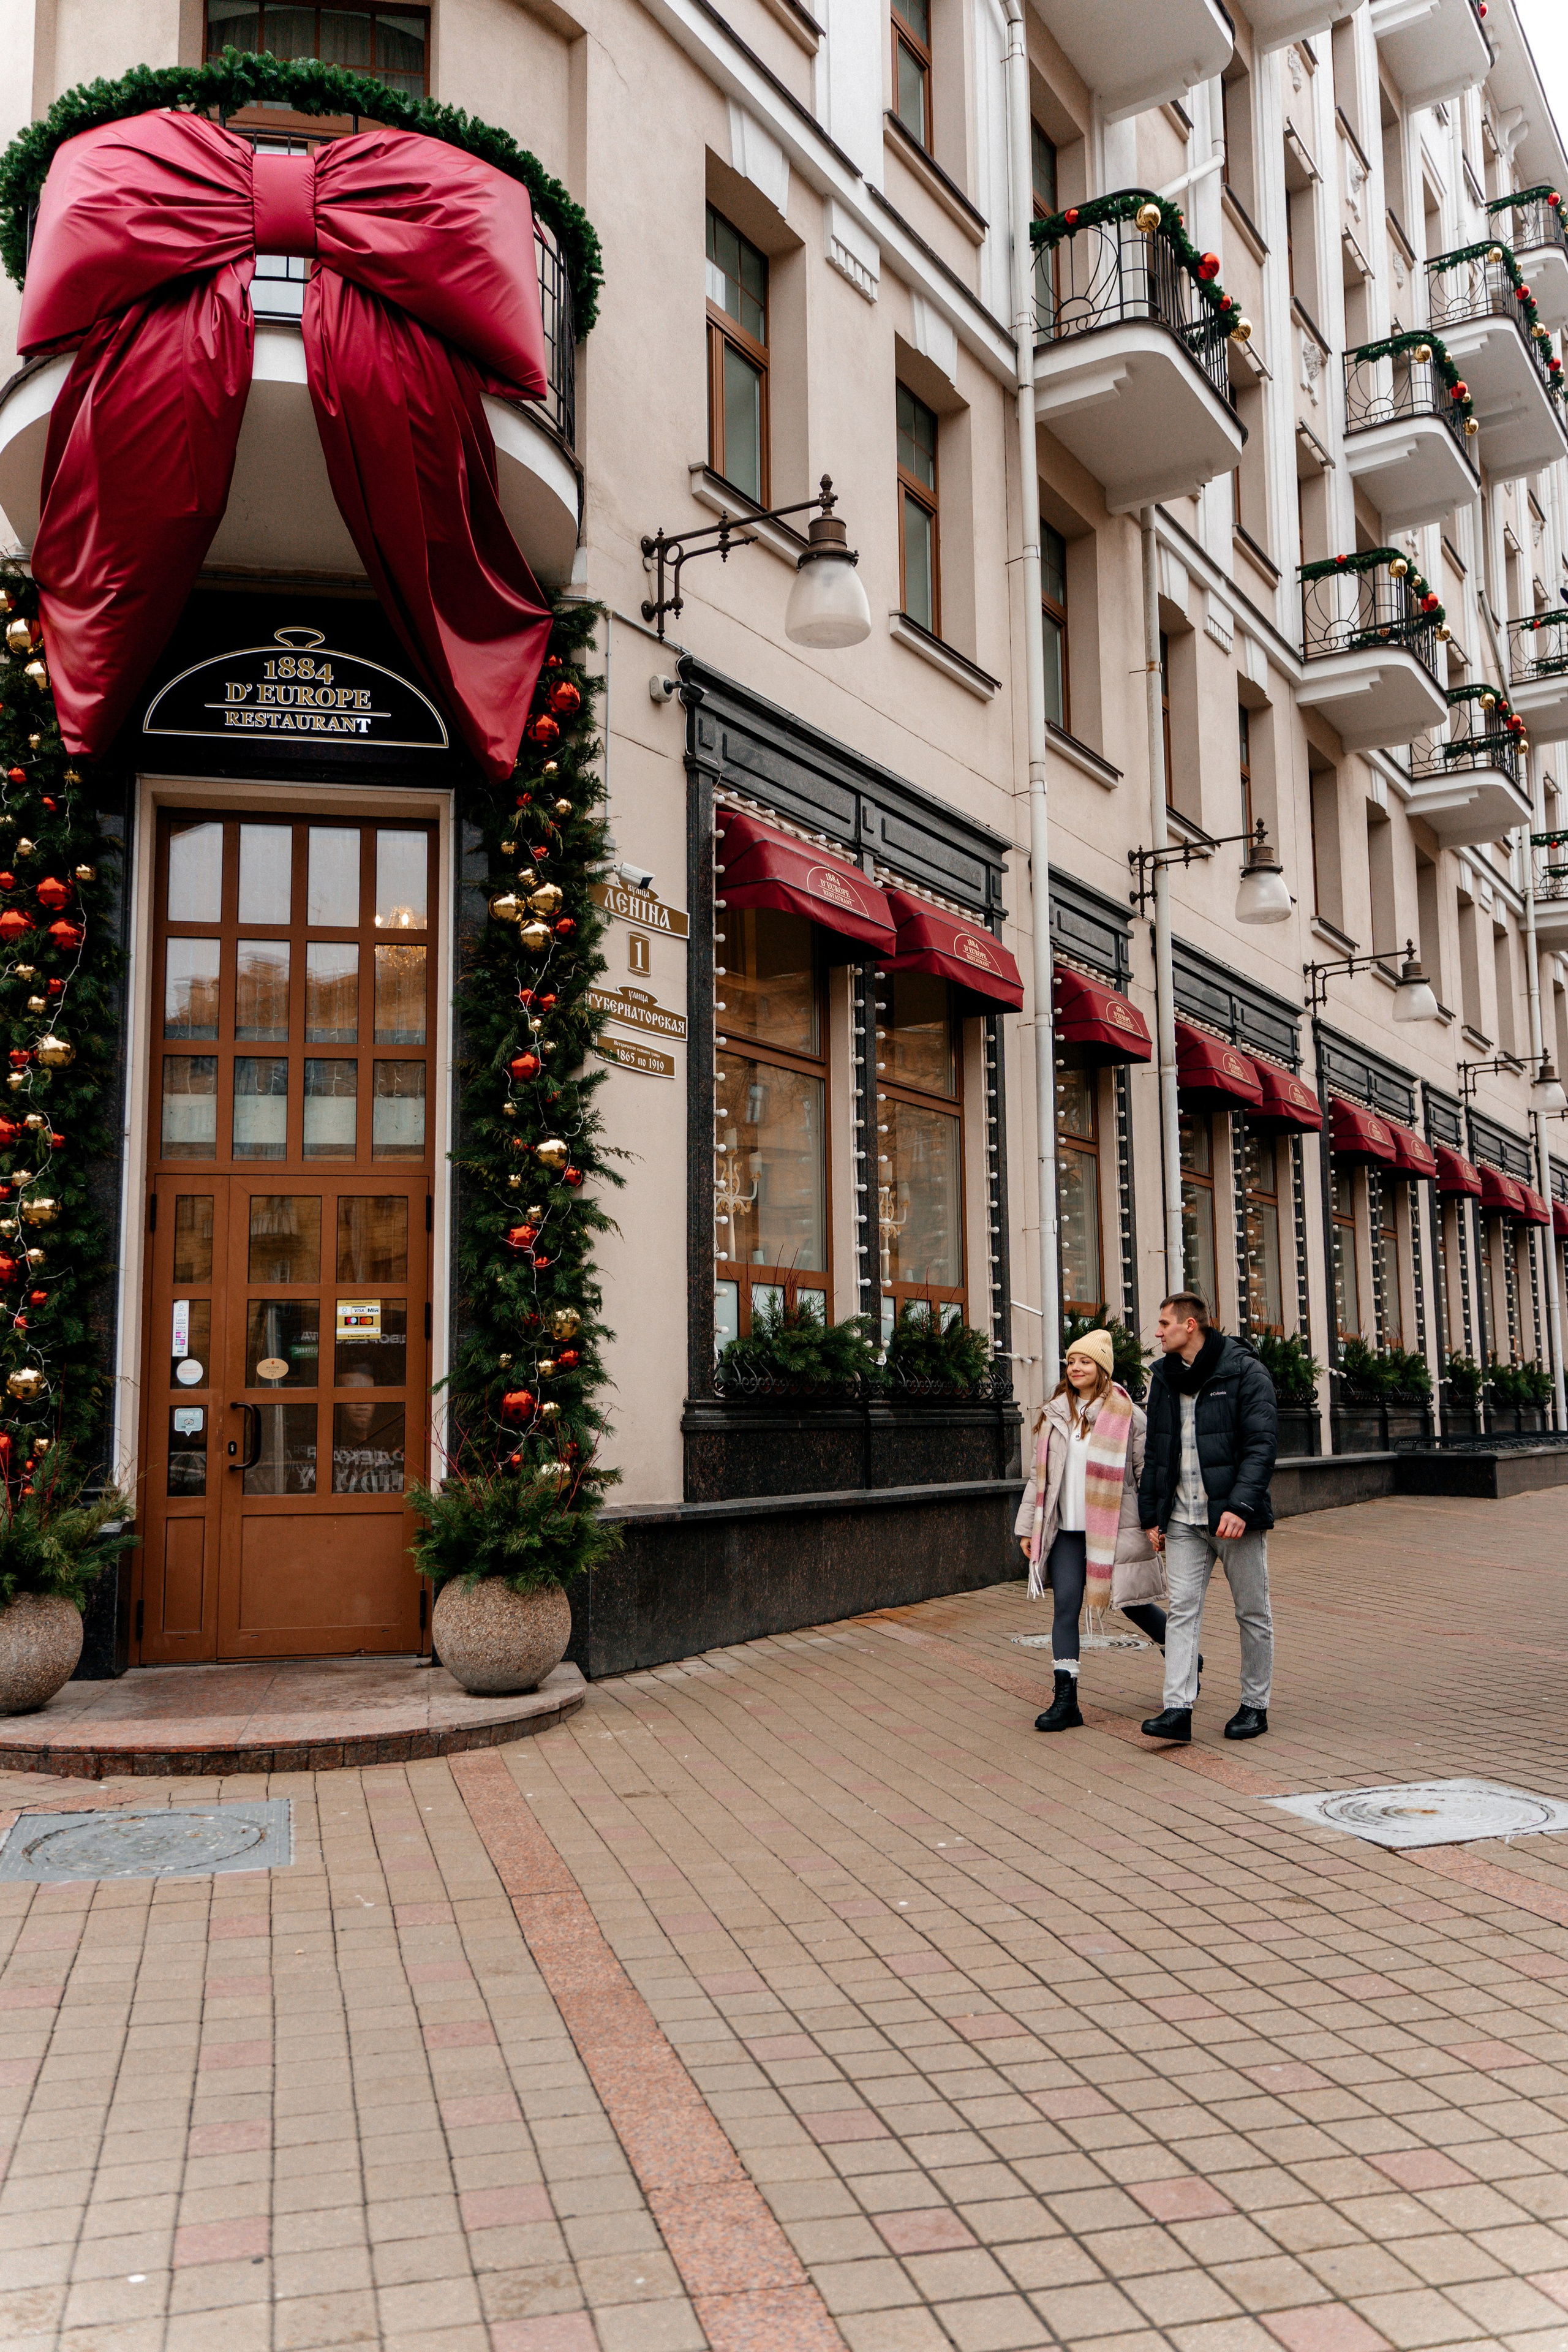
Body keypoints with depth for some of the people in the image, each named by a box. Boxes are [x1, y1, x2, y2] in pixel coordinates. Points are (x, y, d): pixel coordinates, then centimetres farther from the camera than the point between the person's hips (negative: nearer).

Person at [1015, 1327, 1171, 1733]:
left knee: (1133, 1604, 8)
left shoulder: (1127, 1414, -3)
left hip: (1114, 1529, -3)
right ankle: (1065, 1699, -4)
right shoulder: (1054, 1414, 10)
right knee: (1066, 1605, -6)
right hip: (1066, 1531, 4)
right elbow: (1039, 1475, 14)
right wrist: (1028, 1526, 11)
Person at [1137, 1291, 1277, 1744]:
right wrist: (1151, 1515, 12)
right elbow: (1154, 1452, 17)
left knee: (1252, 1614, 7)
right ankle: (1178, 1708, -6)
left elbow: (1261, 1444, -14)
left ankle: (1255, 1705, 19)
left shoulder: (1244, 1371, -7)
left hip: (1236, 1518, -5)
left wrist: (1241, 1506, -24)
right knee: (1182, 1610, -4)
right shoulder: (1163, 1378, 11)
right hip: (1183, 1520, 5)